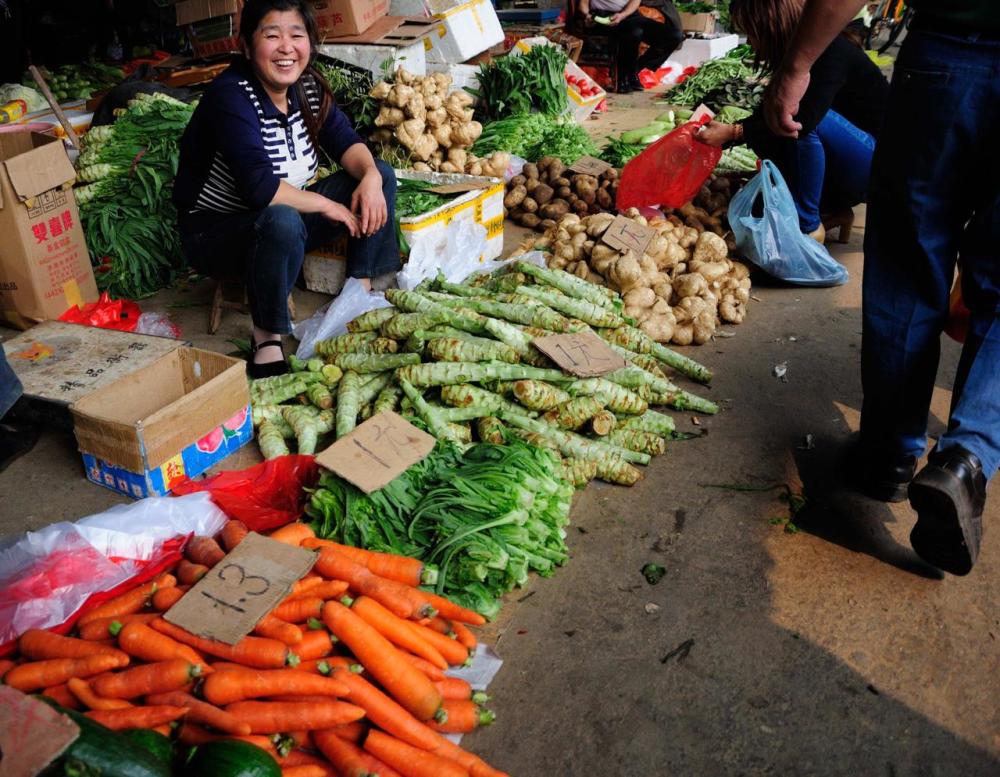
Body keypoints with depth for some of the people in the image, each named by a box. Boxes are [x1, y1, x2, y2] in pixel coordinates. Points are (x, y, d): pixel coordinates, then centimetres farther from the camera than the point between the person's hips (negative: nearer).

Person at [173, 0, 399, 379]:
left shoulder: (306, 85, -2)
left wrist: (371, 176, -23)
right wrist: (327, 205, -25)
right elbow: (259, 187, -34)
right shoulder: (230, 96, -24)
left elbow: (345, 140, -2)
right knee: (283, 222, -42)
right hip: (216, 233, -7)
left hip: (284, 219, 8)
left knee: (382, 174, -4)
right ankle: (267, 337, -21)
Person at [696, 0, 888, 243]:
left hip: (875, 158, -8)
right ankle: (834, 209, 3)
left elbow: (804, 118, -36)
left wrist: (734, 133, -32)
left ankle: (808, 226, -19)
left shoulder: (831, 50, -22)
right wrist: (721, 135, 0)